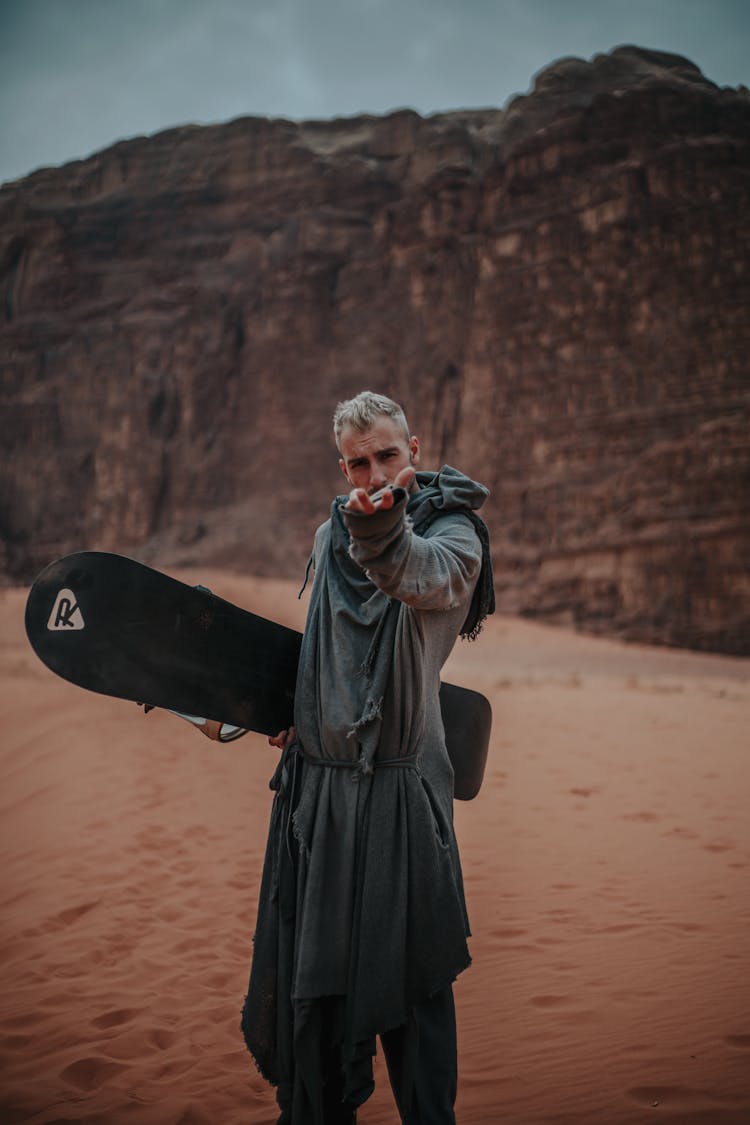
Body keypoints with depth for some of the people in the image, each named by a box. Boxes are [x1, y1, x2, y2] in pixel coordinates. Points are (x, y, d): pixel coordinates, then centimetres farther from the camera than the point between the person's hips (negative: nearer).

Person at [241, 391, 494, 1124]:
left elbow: (421, 578, -35)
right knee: (305, 973, 14)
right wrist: (295, 712, 20)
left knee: (410, 981, 0)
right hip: (316, 783, 6)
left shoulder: (452, 533, -9)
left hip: (398, 789, -5)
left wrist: (380, 527, -54)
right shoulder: (331, 535, 9)